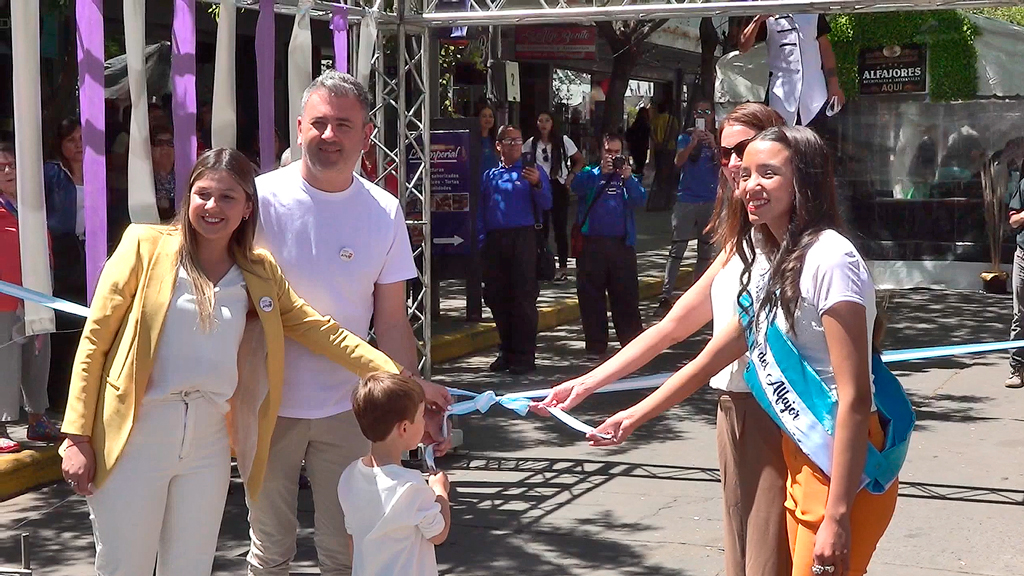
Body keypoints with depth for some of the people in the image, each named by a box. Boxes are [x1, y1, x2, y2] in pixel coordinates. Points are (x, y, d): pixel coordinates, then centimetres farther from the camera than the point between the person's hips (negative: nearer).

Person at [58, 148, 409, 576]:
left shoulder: (260, 274, 9)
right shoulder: (147, 246, -2)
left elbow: (321, 331, 4)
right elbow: (95, 340, -3)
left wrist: (398, 377, -7)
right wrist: (78, 437, -8)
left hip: (209, 440, 3)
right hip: (136, 433, -3)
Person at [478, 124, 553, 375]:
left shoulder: (533, 172, 7)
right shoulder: (489, 176, 17)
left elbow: (545, 204, -6)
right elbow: (480, 213, 16)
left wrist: (537, 184, -24)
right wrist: (482, 242, 5)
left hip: (522, 239, -4)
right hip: (495, 241, 4)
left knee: (523, 298, -7)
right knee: (496, 297, 7)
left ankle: (524, 356, -4)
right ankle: (507, 351, 19)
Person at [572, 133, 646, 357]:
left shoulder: (628, 177, 14)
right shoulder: (590, 175, 11)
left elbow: (640, 199, -4)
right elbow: (578, 188, -12)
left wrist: (628, 177, -18)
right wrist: (602, 172, -22)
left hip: (621, 244, 1)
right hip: (592, 244, -1)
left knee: (626, 294, 0)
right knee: (591, 296, 2)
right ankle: (596, 345, 10)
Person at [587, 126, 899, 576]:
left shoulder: (829, 259, -18)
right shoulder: (769, 264, 9)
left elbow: (855, 399, -21)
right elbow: (710, 360, 21)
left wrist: (837, 515, -23)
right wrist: (637, 414, 25)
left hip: (846, 469, -8)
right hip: (800, 460, 8)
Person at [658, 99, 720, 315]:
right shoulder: (686, 137, 4)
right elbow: (678, 162, -10)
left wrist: (714, 146, -16)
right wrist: (693, 143, -23)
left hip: (710, 200, 3)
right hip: (686, 198, -3)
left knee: (706, 250, 7)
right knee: (677, 248, -10)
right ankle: (666, 295, -13)